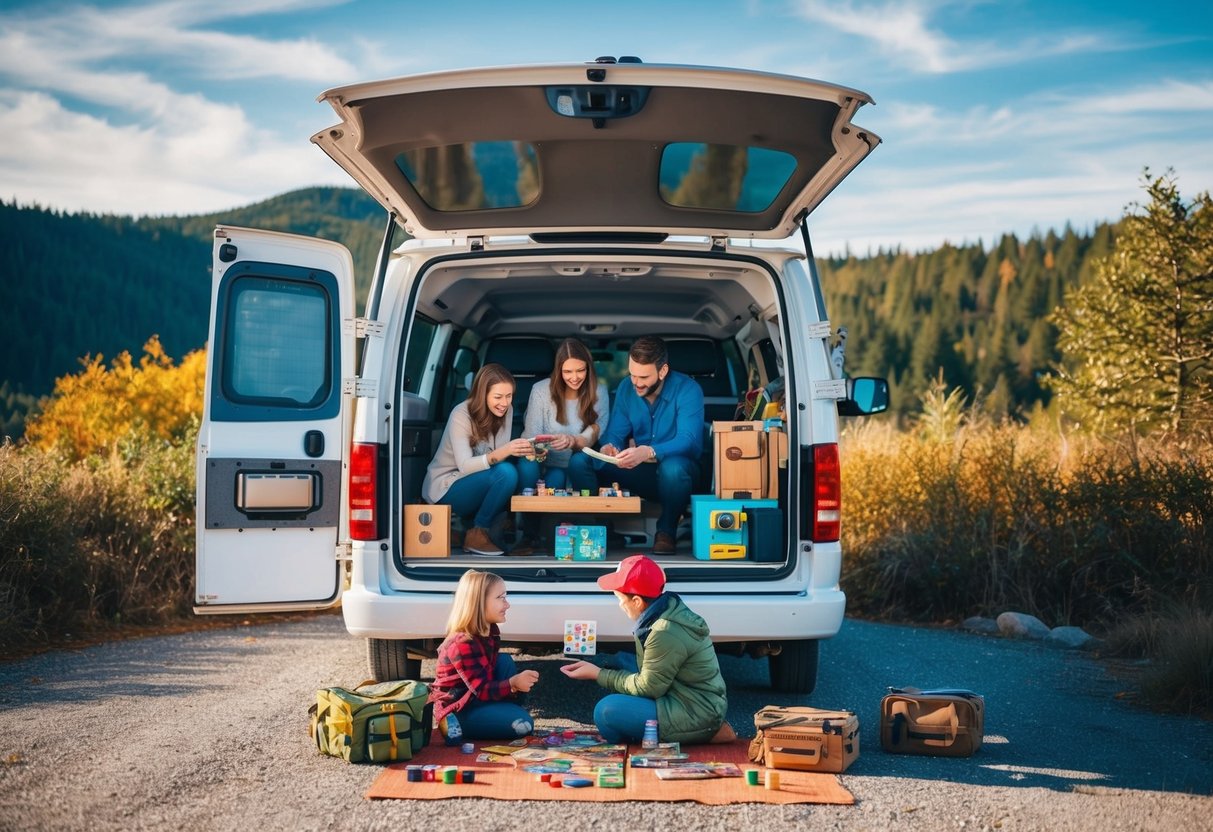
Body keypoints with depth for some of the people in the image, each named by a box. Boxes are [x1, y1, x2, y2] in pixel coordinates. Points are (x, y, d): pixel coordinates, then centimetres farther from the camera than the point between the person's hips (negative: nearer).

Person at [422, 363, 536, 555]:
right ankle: (476, 534, -15)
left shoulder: (506, 410, -4)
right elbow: (464, 465, -31)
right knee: (506, 472, -31)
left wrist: (525, 451, -31)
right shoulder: (461, 415, -21)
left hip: (473, 485, 7)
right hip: (444, 488, -7)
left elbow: (501, 454, -9)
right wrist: (500, 454, -48)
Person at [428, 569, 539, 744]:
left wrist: (517, 681, -11)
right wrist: (513, 683, -40)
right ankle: (456, 727, -12)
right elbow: (481, 690, -25)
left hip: (478, 699, 9)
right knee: (522, 723, -21)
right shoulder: (462, 644, -25)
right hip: (456, 709, -9)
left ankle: (506, 713, -1)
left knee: (505, 660, 0)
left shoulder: (489, 632, 3)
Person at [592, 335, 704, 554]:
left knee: (672, 467, -41)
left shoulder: (687, 390, -17)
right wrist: (609, 447, -26)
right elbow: (615, 433, 1)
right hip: (641, 473, 4)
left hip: (679, 472, -3)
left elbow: (688, 441, -28)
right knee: (583, 461, -20)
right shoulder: (626, 388, -1)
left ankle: (666, 532, -16)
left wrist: (648, 452, -46)